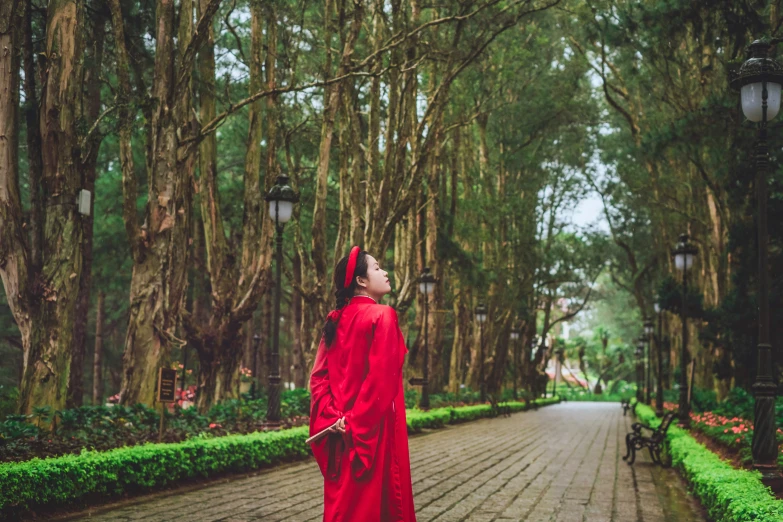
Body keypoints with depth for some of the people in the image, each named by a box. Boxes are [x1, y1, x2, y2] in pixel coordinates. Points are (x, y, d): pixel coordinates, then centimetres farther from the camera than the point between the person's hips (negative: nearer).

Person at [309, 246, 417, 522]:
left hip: (339, 429, 7)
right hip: (371, 430, -7)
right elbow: (381, 377, -19)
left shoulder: (335, 320, 10)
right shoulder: (382, 316, -11)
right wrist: (358, 424, -15)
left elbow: (319, 375, 5)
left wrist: (332, 417, -2)